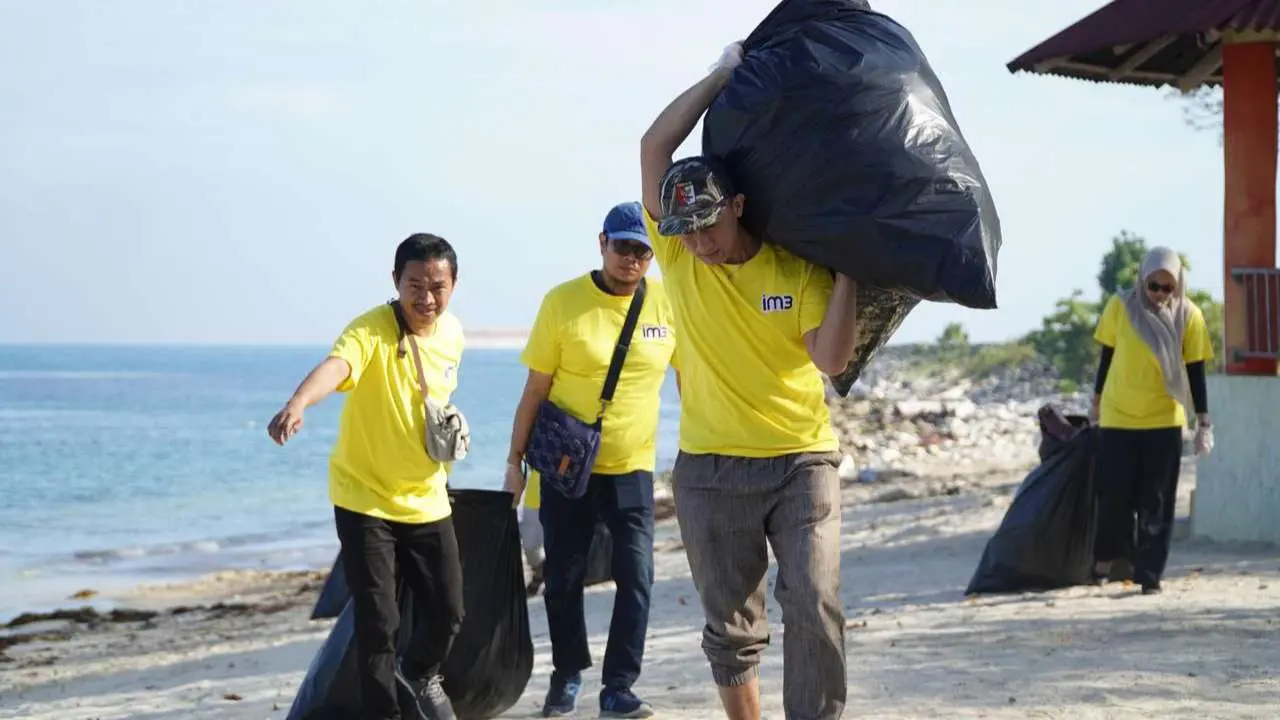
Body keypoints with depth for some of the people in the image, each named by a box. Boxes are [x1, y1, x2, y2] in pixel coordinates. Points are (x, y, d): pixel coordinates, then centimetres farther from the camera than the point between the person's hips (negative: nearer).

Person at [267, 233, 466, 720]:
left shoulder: (452, 334, -2)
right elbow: (334, 366, -46)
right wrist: (298, 403, -65)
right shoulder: (371, 330, -23)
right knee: (377, 621, -7)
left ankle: (419, 674, 43)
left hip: (426, 499, 5)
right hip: (364, 498, -5)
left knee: (448, 612, 11)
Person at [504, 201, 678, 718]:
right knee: (563, 577, 7)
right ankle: (567, 674, 26)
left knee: (636, 577, -7)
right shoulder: (563, 302, -9)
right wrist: (514, 460, -3)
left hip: (632, 466, 1)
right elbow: (536, 388, -4)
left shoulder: (669, 303, -4)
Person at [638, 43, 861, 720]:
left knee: (815, 607, -14)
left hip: (800, 462, -1)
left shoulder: (800, 270, -6)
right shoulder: (678, 258, -3)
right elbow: (655, 147, -12)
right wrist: (723, 73, -9)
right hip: (711, 469, 2)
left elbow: (831, 357, -15)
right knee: (731, 625, 8)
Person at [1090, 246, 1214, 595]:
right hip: (1117, 417, 0)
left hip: (1164, 421, 0)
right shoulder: (1120, 306, -5)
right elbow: (1107, 356, 7)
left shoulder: (1188, 316, -6)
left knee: (1156, 502, -1)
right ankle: (1107, 554, 29)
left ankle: (1150, 575, 5)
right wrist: (1096, 401, 15)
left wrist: (1204, 422, -3)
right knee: (1114, 494, 3)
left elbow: (1195, 370, -1)